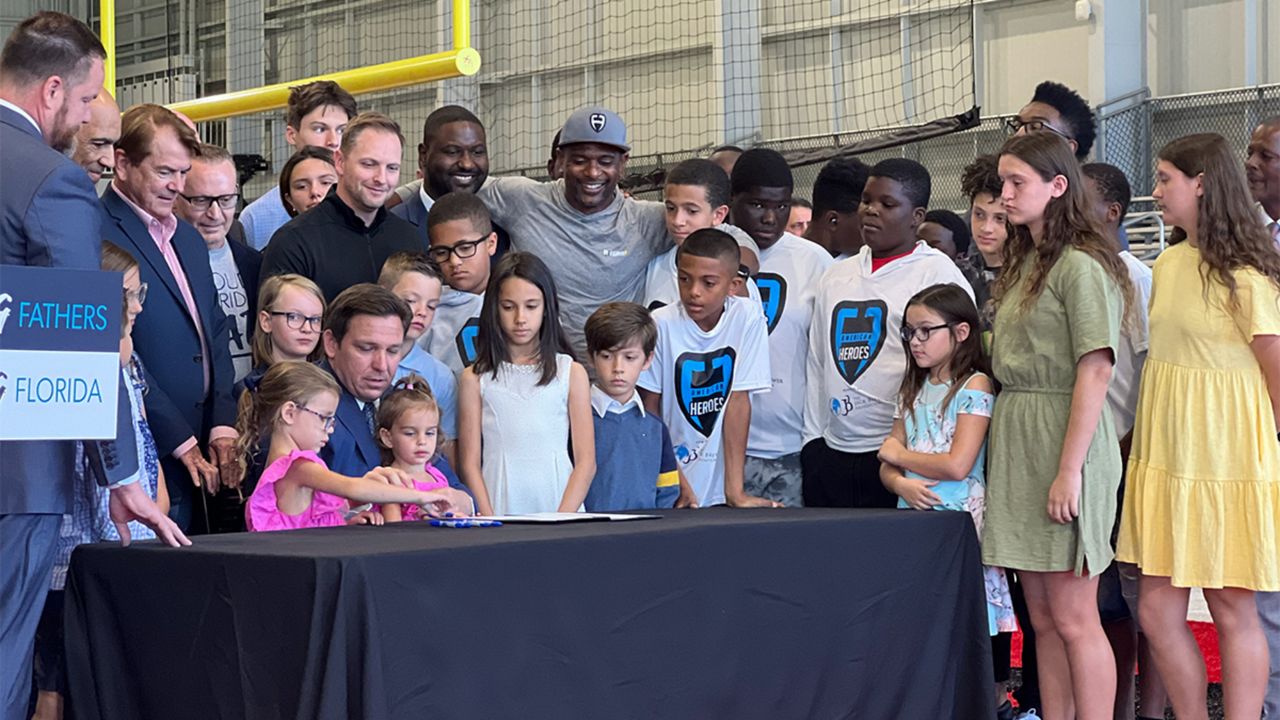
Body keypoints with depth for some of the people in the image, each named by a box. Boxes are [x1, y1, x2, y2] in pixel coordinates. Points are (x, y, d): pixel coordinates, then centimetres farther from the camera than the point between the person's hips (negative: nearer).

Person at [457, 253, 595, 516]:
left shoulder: (571, 373, 8)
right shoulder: (475, 378, 8)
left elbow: (586, 461, 4)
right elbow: (470, 463, 5)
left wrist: (561, 523, -8)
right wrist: (491, 524, -8)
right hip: (499, 512, 0)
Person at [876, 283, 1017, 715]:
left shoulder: (975, 386, -6)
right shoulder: (914, 390, 16)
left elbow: (957, 465, -15)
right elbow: (888, 466, 14)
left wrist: (898, 454, -1)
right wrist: (902, 483, -10)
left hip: (960, 518, -6)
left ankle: (995, 698, 0)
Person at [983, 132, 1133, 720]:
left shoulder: (1080, 265, -11)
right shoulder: (1022, 263, 15)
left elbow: (1095, 369, -17)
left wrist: (1070, 469, -21)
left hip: (1063, 438, -9)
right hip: (1015, 442, 9)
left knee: (1072, 618, -5)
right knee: (1042, 618, 11)